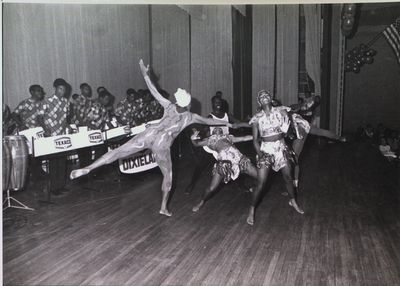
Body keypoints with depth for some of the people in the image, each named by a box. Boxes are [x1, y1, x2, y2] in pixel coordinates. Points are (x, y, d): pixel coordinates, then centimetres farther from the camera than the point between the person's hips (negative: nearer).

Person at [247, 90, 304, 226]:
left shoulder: (281, 112, -1)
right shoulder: (257, 118, -5)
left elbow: (286, 131, 5)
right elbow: (255, 139, -5)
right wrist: (260, 154, -15)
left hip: (281, 148, 3)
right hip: (266, 150, -2)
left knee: (288, 177, 14)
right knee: (261, 182, -7)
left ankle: (293, 201, 40)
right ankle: (252, 210, 8)